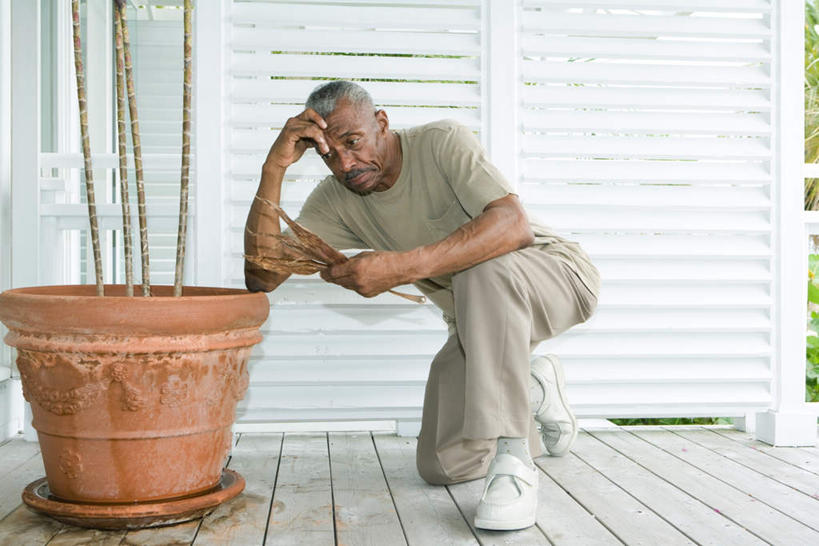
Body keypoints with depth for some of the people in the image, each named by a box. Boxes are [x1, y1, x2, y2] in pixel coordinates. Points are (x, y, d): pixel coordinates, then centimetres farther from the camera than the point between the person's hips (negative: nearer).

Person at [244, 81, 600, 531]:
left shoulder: (441, 142, -21)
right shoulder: (336, 199, -6)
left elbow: (514, 224, -37)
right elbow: (262, 275, -15)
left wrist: (402, 267, -47)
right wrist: (274, 167, -26)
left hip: (557, 275, -5)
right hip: (479, 321, 6)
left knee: (484, 269, -40)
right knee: (441, 467, -4)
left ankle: (512, 459, -31)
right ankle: (533, 390, 24)